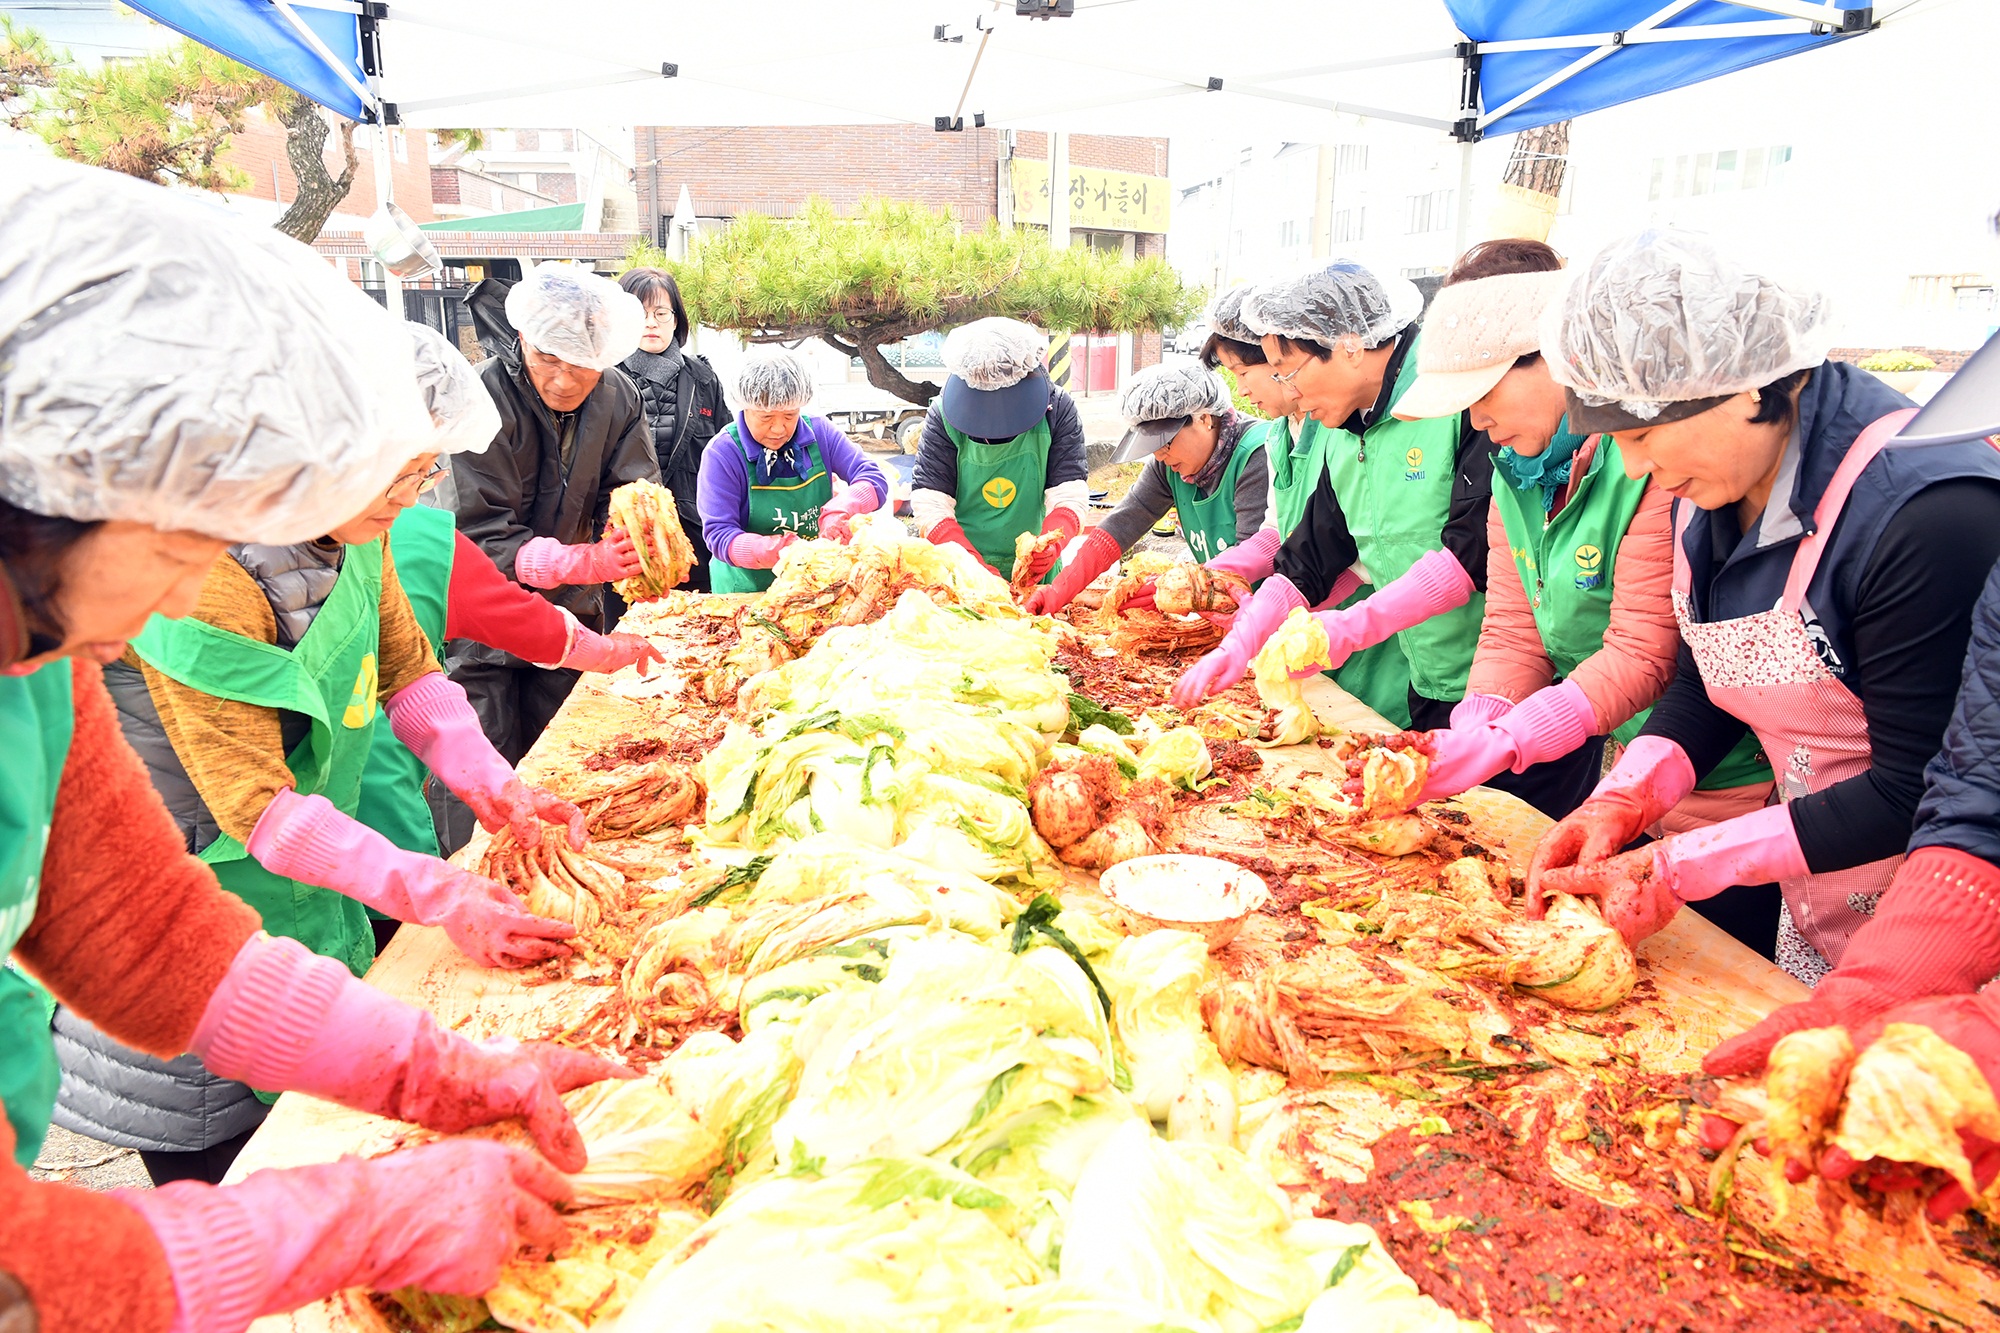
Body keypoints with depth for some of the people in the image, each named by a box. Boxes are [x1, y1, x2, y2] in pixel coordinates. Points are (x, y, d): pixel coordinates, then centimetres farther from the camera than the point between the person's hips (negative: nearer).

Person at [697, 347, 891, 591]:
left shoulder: (820, 431, 0)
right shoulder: (722, 453, -9)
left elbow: (875, 479, -3)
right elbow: (719, 533, -13)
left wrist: (841, 508, -25)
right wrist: (764, 550, -33)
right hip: (749, 589, -2)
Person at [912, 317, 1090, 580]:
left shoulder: (1059, 409, -2)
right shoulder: (942, 416, -4)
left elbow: (1069, 496, -7)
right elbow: (930, 503, -10)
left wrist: (1051, 545, -29)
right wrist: (970, 561, -27)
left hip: (1035, 572, 0)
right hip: (960, 574, 0)